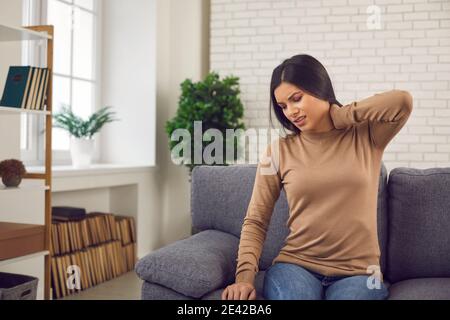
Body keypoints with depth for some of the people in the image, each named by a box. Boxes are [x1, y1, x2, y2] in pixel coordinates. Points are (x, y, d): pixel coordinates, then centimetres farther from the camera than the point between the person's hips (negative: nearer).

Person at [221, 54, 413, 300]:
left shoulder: (366, 135, 4)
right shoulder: (279, 151, 3)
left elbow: (402, 102, -15)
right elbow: (255, 221, 3)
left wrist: (337, 116, -5)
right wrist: (245, 276, -11)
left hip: (358, 271, 1)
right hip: (295, 265, 0)